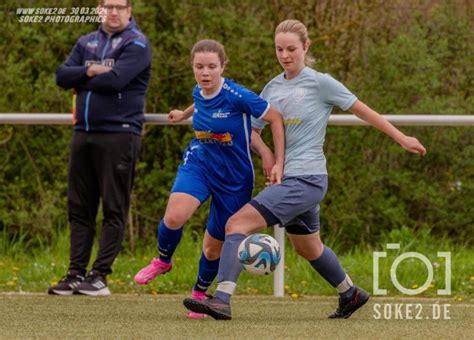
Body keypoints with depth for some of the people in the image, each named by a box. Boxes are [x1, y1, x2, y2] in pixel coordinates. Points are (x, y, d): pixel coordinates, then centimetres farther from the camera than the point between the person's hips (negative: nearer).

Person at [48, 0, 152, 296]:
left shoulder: (136, 44, -4)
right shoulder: (87, 43, 16)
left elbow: (115, 80, -18)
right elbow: (62, 76, 5)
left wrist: (82, 81, -3)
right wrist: (89, 71, -12)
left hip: (119, 135, -7)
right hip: (84, 134, 7)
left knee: (114, 210, -4)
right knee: (79, 208, 6)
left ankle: (100, 275, -4)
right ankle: (76, 274, 9)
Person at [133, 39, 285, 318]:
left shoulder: (237, 96, -23)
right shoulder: (198, 93, -5)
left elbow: (276, 118, -15)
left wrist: (278, 163, -17)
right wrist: (184, 114, 42)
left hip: (234, 177, -3)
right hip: (199, 163, 3)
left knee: (214, 247, 7)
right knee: (174, 216, -25)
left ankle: (200, 293, 36)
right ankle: (163, 260, 6)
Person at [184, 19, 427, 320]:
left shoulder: (320, 83, -7)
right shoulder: (273, 88, 11)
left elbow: (363, 111, -1)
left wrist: (401, 138, 3)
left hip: (307, 179, -8)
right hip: (288, 179, 8)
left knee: (238, 223, -20)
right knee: (309, 248, 25)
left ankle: (222, 299, -27)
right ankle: (351, 294, 47)